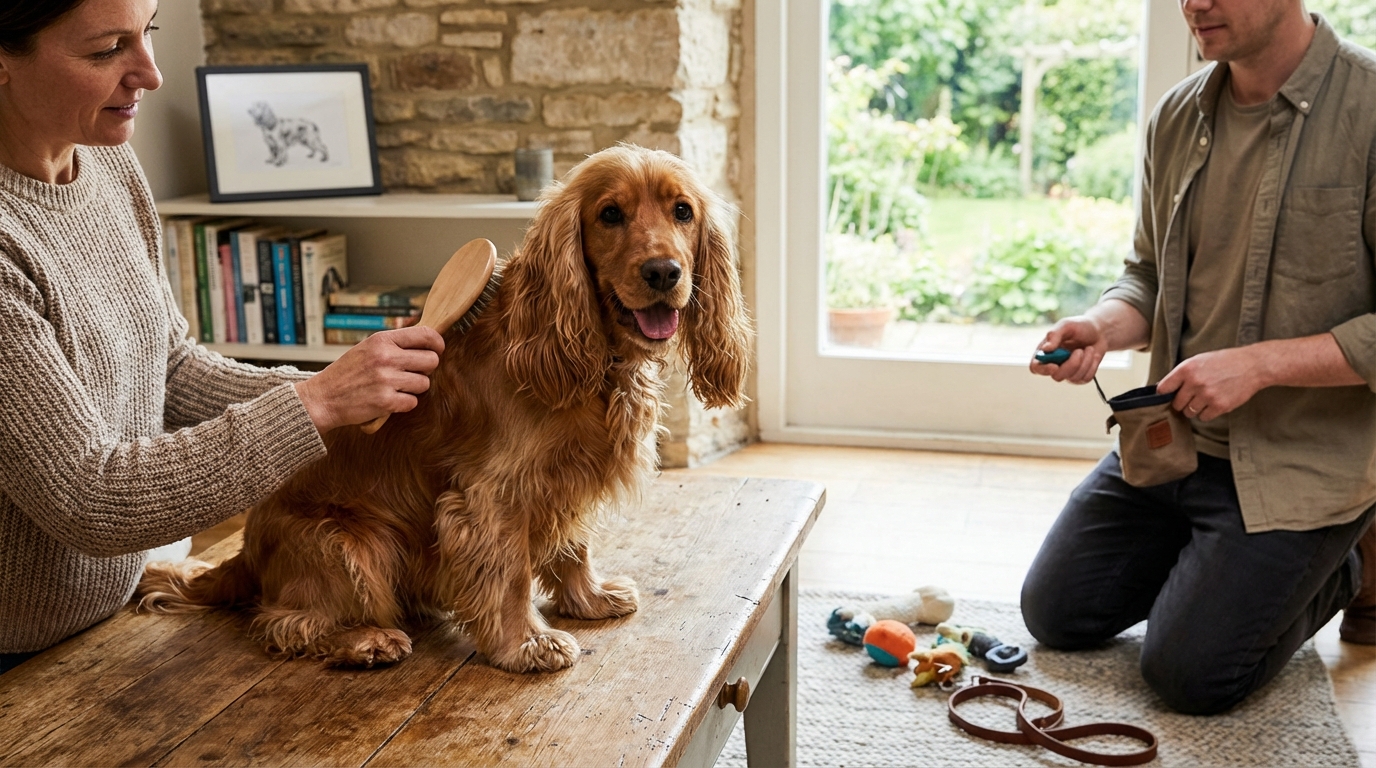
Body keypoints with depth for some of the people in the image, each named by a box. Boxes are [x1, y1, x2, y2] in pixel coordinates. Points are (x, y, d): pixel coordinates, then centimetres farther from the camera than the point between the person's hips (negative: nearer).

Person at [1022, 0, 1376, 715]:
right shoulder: (1177, 115, 2)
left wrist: (1257, 363, -24)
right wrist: (1103, 326, -9)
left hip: (1303, 461, -6)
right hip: (1170, 435, 6)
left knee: (1189, 673, -6)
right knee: (1055, 614, 10)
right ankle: (1215, 555, 31)